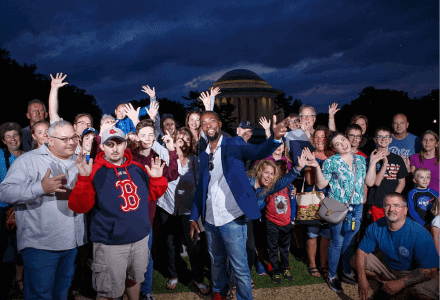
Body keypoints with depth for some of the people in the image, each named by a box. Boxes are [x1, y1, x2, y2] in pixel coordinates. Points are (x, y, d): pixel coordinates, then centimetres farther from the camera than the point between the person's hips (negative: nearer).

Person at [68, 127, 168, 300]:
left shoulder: (138, 169, 4)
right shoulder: (95, 172, -10)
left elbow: (152, 194, 14)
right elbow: (79, 206, -18)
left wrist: (157, 178, -4)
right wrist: (84, 179, -30)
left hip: (140, 238, 5)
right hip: (110, 244, -5)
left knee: (134, 280, 24)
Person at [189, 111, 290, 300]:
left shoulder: (233, 147, -7)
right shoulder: (203, 156, 9)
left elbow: (259, 152, -24)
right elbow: (200, 189, 14)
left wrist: (276, 138, -45)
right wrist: (194, 218, 9)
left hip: (231, 219, -5)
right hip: (210, 220, 6)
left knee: (239, 267, 2)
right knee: (216, 262, 22)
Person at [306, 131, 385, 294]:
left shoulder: (361, 159, 7)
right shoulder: (331, 162, -7)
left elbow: (370, 182, 6)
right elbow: (321, 184, -8)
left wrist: (372, 163, 0)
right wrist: (317, 166, -21)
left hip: (357, 207, 5)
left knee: (350, 242, 17)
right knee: (337, 243, 3)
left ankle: (347, 273, 34)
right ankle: (332, 276, 20)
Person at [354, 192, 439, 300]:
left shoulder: (420, 235, -27)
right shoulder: (375, 228, -16)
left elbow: (430, 270, -25)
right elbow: (362, 251, -9)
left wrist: (401, 283, -32)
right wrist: (362, 279, -24)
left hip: (412, 272, -4)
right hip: (386, 264, 4)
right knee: (356, 260, -11)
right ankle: (386, 288, 6)